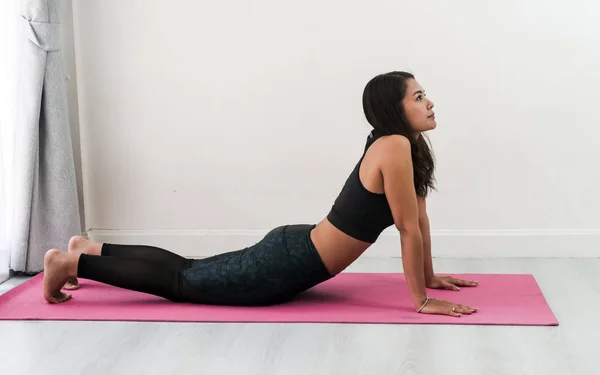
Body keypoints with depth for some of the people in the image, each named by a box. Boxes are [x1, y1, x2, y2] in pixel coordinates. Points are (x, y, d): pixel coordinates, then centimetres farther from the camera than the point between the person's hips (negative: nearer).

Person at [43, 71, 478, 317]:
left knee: (191, 271, 22)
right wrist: (421, 300, -17)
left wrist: (429, 277, 18)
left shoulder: (404, 146, 6)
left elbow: (420, 218, 15)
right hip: (287, 263, -9)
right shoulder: (395, 147, -24)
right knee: (183, 281, 5)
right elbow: (409, 228, -22)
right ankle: (73, 262, 16)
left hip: (294, 248, 9)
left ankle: (92, 250, 35)